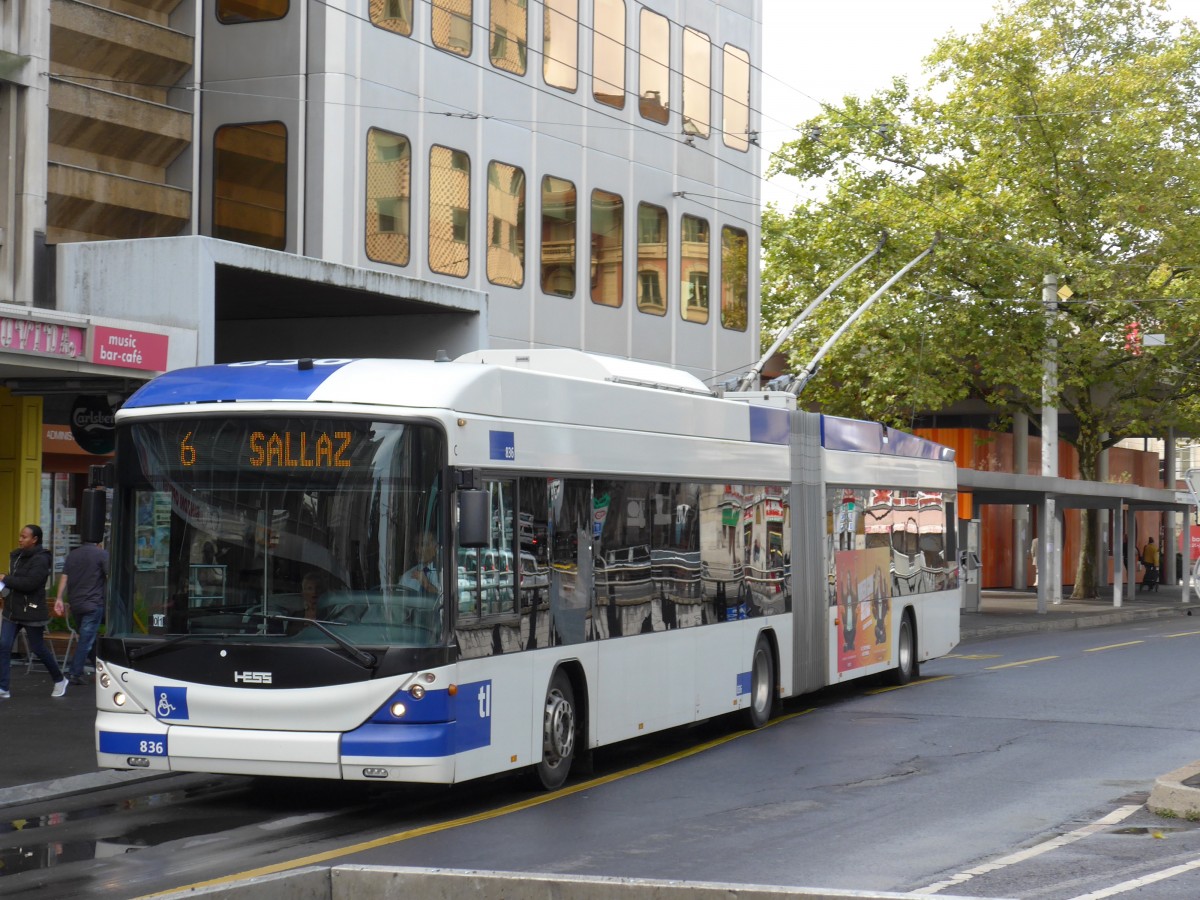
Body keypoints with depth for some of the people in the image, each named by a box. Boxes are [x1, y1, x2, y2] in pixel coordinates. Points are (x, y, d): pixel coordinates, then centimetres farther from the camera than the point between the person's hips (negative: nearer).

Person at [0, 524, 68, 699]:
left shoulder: (40, 560, -15)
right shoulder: (17, 556, 11)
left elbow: (30, 583, -25)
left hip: (31, 612, -8)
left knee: (38, 648, 4)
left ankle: (59, 680, 25)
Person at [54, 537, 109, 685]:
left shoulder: (72, 555, 11)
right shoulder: (102, 554, -7)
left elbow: (64, 577, 8)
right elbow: (110, 577, -12)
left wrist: (59, 599, 9)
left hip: (75, 604, 6)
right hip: (93, 603, -6)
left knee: (85, 637, 19)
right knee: (87, 639, -2)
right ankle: (75, 673, -5)